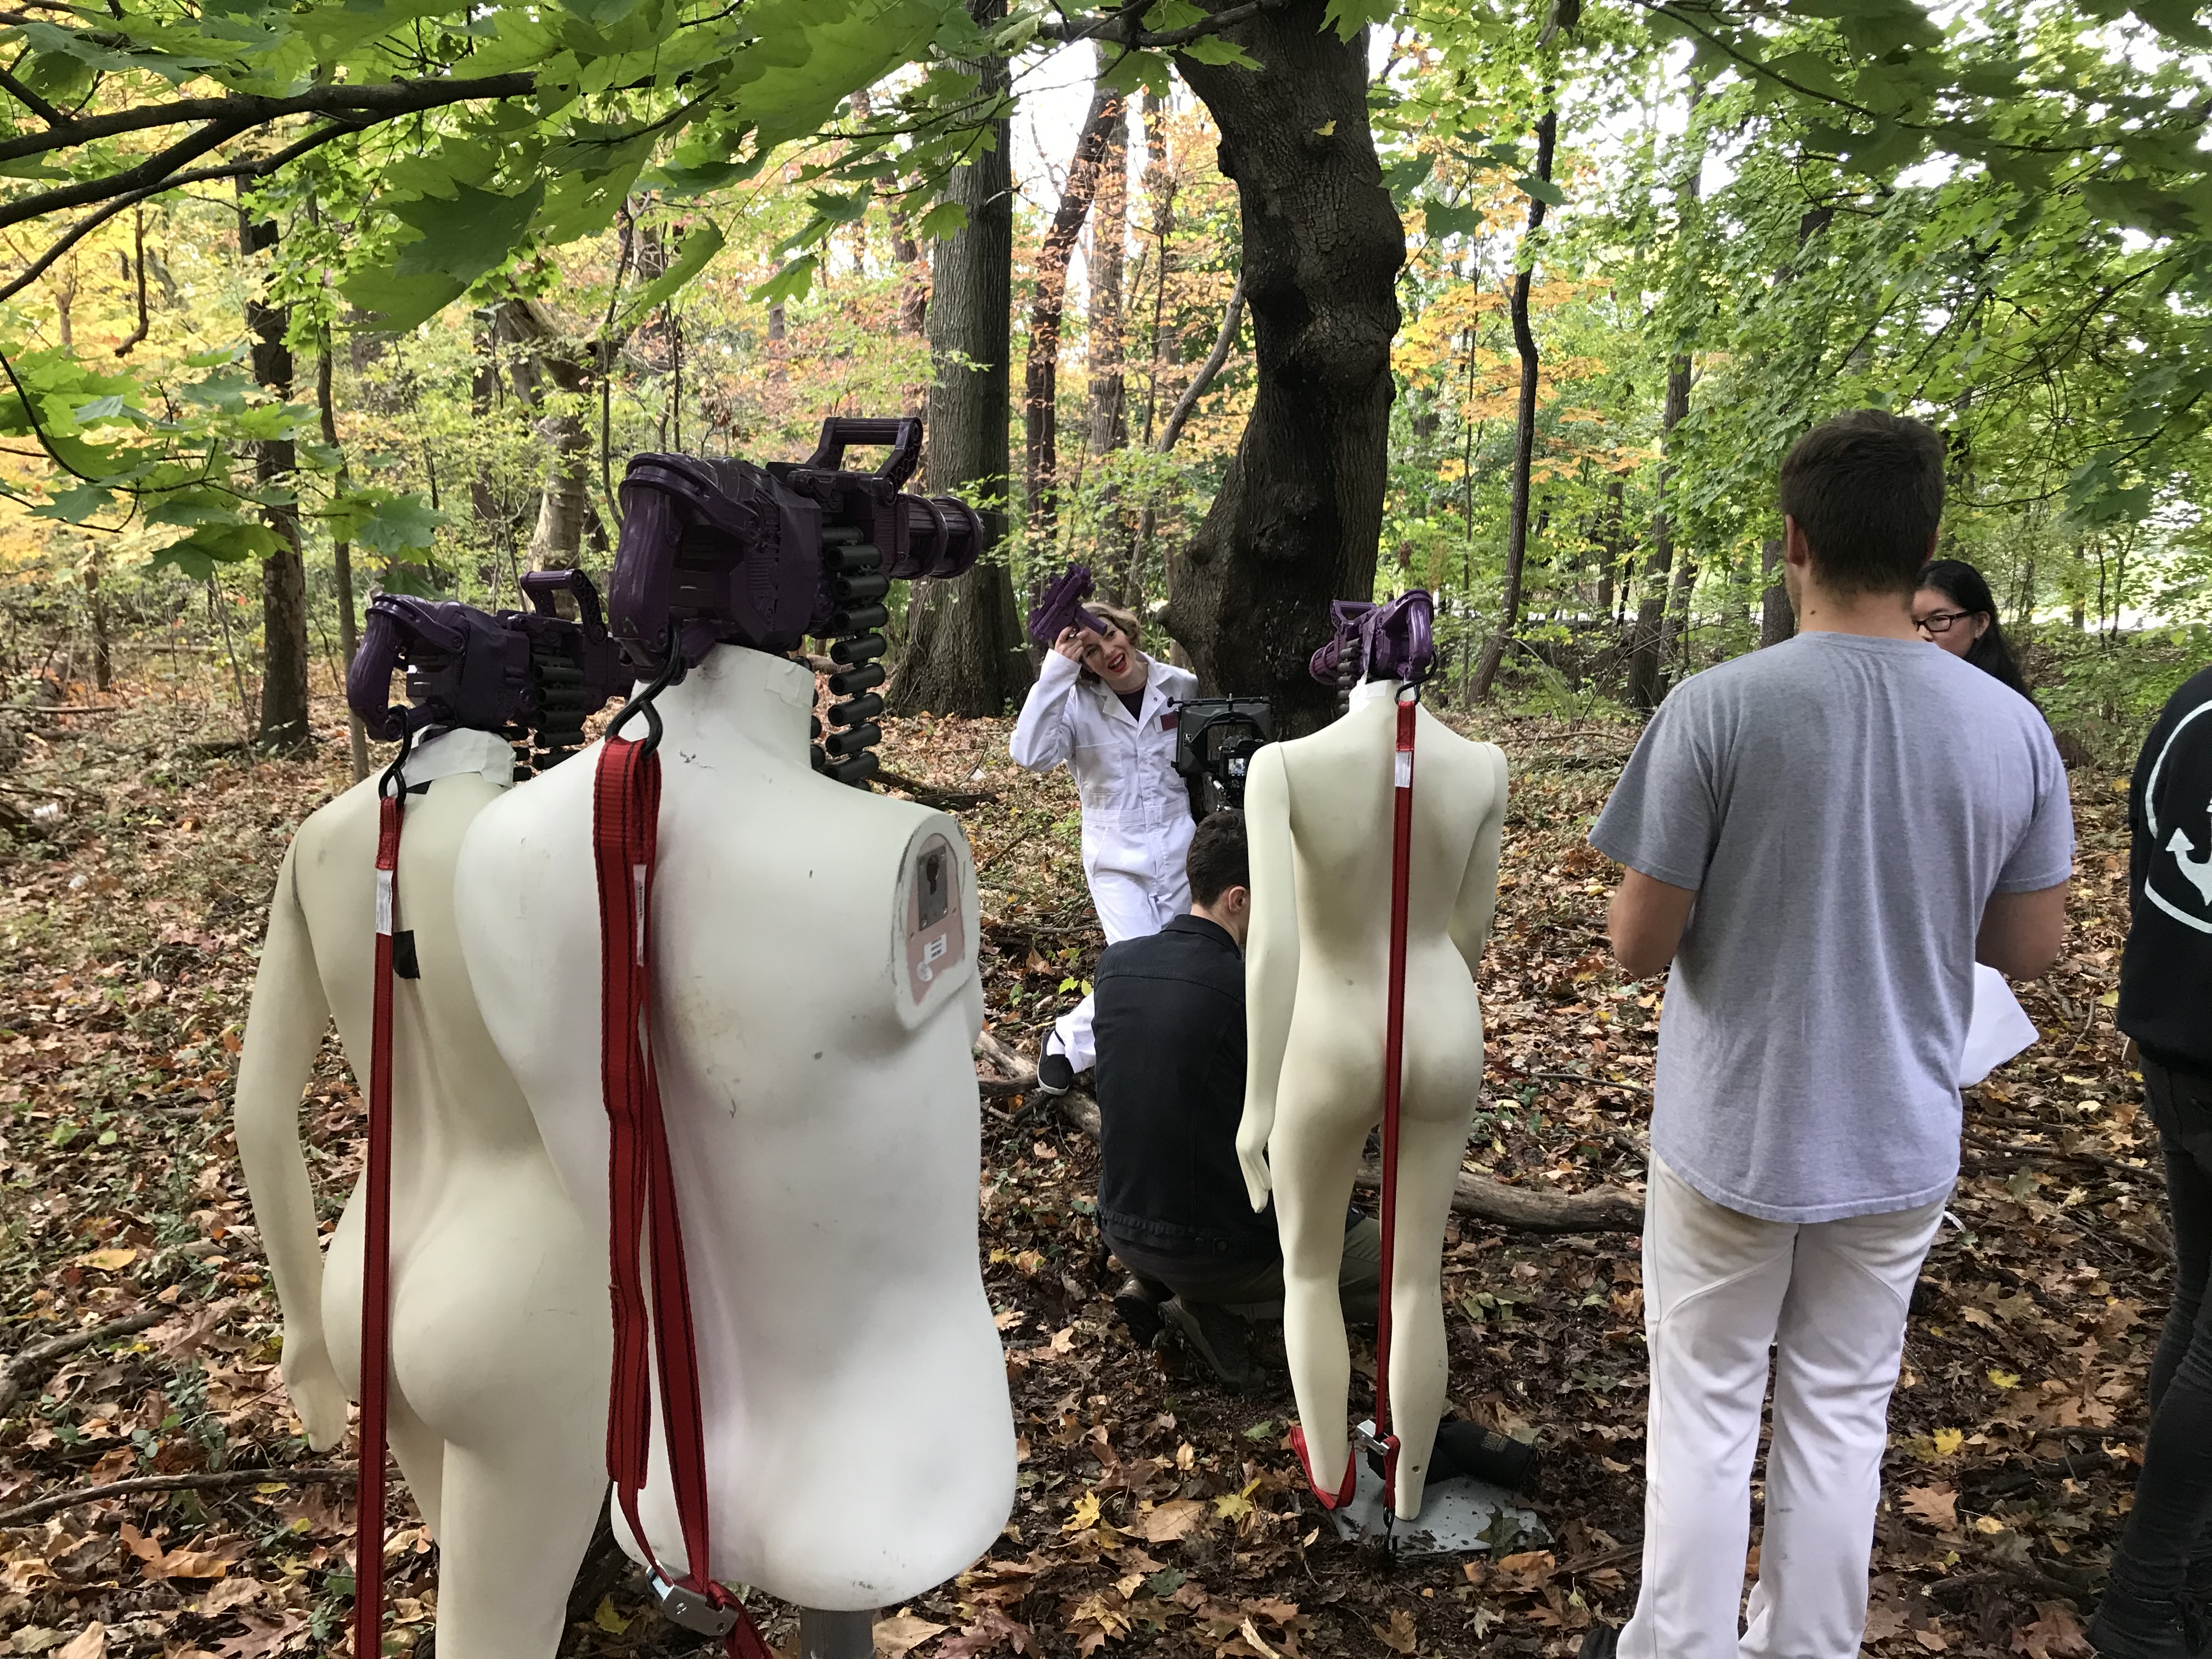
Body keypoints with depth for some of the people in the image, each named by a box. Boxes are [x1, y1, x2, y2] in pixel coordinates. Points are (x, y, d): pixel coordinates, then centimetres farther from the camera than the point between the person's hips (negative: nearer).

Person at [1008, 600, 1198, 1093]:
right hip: (1117, 860, -3)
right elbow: (1030, 754, -27)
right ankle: (1069, 1040, 12)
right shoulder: (1077, 703, -8)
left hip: (1179, 851, 3)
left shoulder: (1183, 687, -4)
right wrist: (1056, 671, -28)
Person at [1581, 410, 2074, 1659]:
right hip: (1900, 1144, 3)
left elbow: (1638, 946, -16)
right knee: (1844, 1417, 18)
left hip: (1732, 1136, -3)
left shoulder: (1717, 709, -19)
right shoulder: (2012, 728, -7)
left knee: (1706, 1412, 13)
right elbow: (2032, 949, 2)